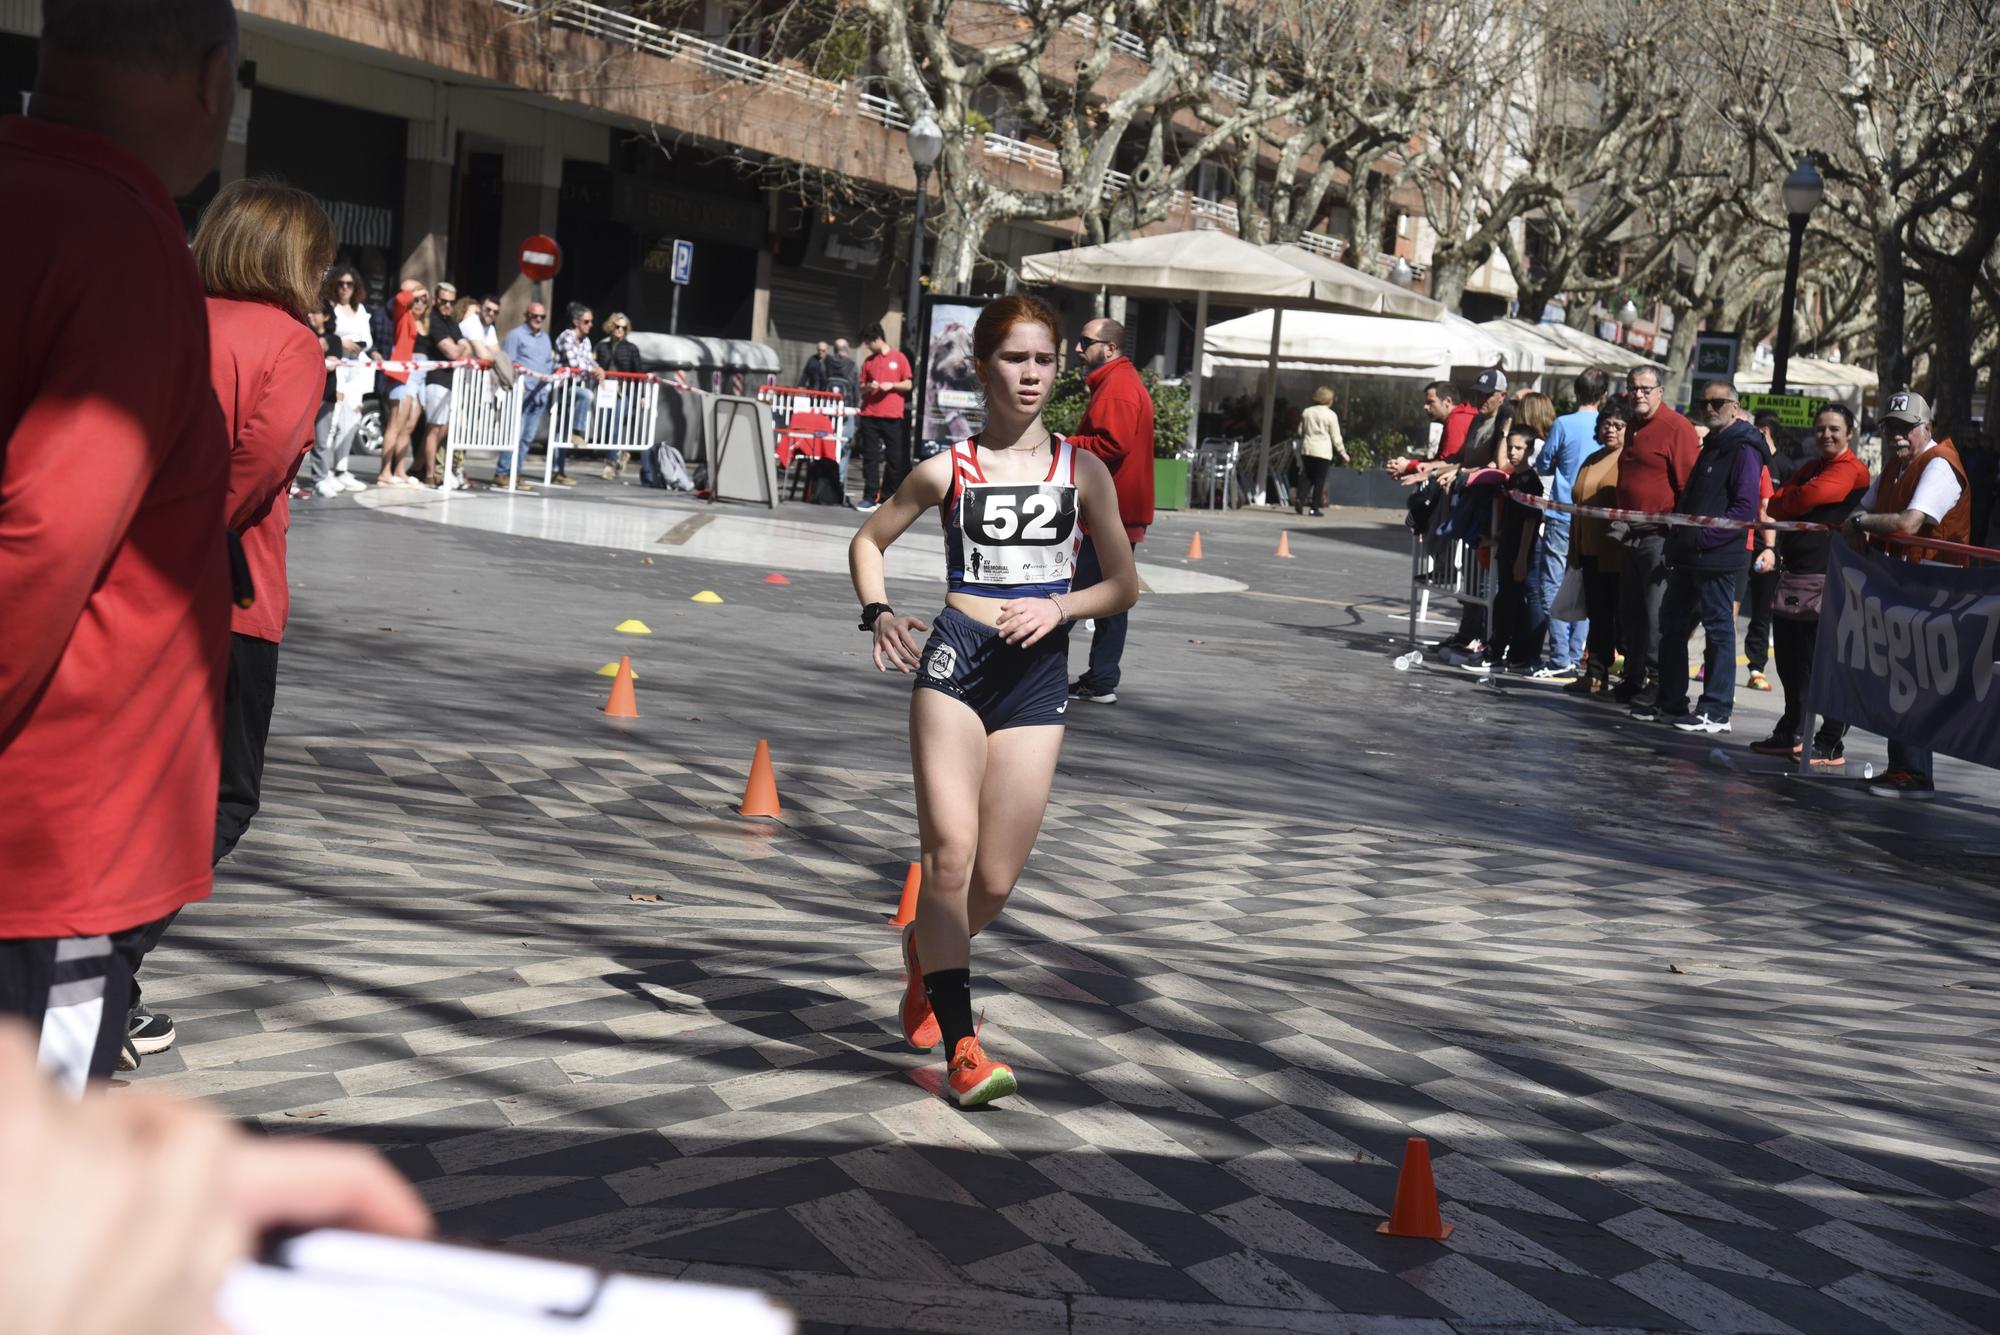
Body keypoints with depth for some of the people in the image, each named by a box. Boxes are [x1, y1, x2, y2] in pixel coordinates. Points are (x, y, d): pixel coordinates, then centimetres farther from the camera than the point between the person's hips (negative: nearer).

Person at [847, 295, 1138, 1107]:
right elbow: (869, 540, 15)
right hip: (955, 660, -1)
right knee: (951, 852, -12)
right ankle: (959, 1045, -4)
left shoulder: (1082, 471, 6)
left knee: (996, 882, 1)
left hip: (1037, 675, 2)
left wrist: (1059, 607, -9)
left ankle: (927, 953, 35)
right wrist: (877, 614, -4)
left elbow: (1124, 585, 9)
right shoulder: (950, 470, 3)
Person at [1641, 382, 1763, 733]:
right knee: (1673, 625, 13)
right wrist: (1677, 540, 14)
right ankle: (1671, 702, 22)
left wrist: (1702, 536, -21)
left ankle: (1716, 711, 2)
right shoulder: (1710, 447, 19)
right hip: (1688, 557, 10)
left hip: (1716, 558, -10)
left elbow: (1746, 509, -18)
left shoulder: (1742, 450, -10)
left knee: (1719, 630, -3)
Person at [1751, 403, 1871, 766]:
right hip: (1793, 575, 9)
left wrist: (1781, 501, -1)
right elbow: (1775, 506, 14)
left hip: (1829, 580, -9)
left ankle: (1831, 745, 0)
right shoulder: (1809, 468, 20)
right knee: (1791, 663, 17)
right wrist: (1776, 549, -6)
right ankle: (1790, 735, 29)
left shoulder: (1850, 469, -8)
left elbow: (1807, 498, -21)